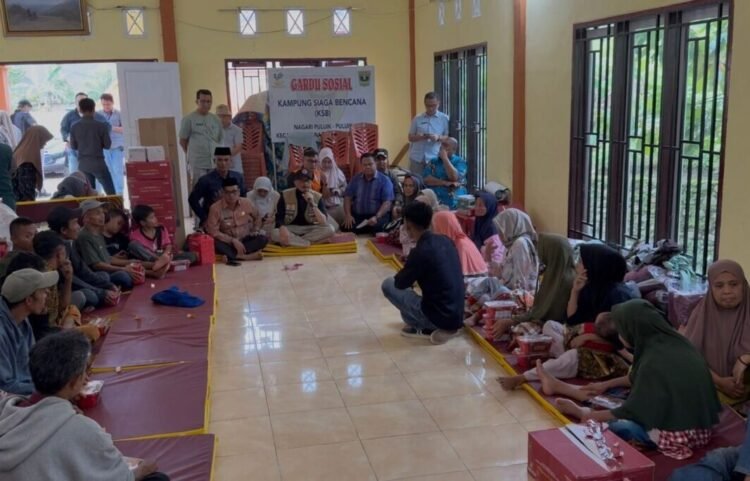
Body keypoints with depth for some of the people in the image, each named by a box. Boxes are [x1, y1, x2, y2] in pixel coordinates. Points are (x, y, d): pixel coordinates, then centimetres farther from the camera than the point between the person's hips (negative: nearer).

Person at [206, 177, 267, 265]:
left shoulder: (247, 203, -4)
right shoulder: (215, 208, -15)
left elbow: (257, 218, 17)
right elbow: (213, 231, -18)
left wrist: (255, 230, -1)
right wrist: (233, 240, -24)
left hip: (245, 240, 3)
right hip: (228, 242, -2)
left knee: (263, 239, -25)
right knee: (215, 244, -35)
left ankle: (234, 256, -32)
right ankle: (246, 256, -31)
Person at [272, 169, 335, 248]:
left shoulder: (317, 197, -6)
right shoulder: (286, 195, -6)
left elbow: (324, 222, -15)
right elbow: (279, 218, -7)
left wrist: (312, 204, -26)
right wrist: (282, 228, -31)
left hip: (310, 230, 1)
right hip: (291, 229, -1)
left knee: (330, 230, -27)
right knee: (274, 234, -32)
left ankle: (291, 241, -21)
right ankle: (309, 242, -21)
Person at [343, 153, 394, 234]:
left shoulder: (384, 180, 0)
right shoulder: (355, 179, 13)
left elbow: (387, 202, -9)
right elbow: (347, 197, 8)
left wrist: (376, 217, -25)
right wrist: (348, 214, -10)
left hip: (378, 215, -2)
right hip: (357, 215, 2)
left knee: (376, 227, -37)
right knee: (347, 228, -29)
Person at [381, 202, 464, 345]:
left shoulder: (420, 252, -17)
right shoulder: (446, 241, 4)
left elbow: (400, 283, -3)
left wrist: (407, 271, 18)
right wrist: (411, 262, 23)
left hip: (439, 317, -7)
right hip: (457, 316, 7)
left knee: (388, 284, 2)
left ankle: (427, 329, 6)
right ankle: (448, 328, 19)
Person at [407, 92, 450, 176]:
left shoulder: (444, 119, 4)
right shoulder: (417, 119, 8)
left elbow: (448, 137, 2)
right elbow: (411, 137, 10)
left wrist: (438, 137, -18)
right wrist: (421, 136, -11)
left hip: (434, 158, -2)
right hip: (417, 158, 2)